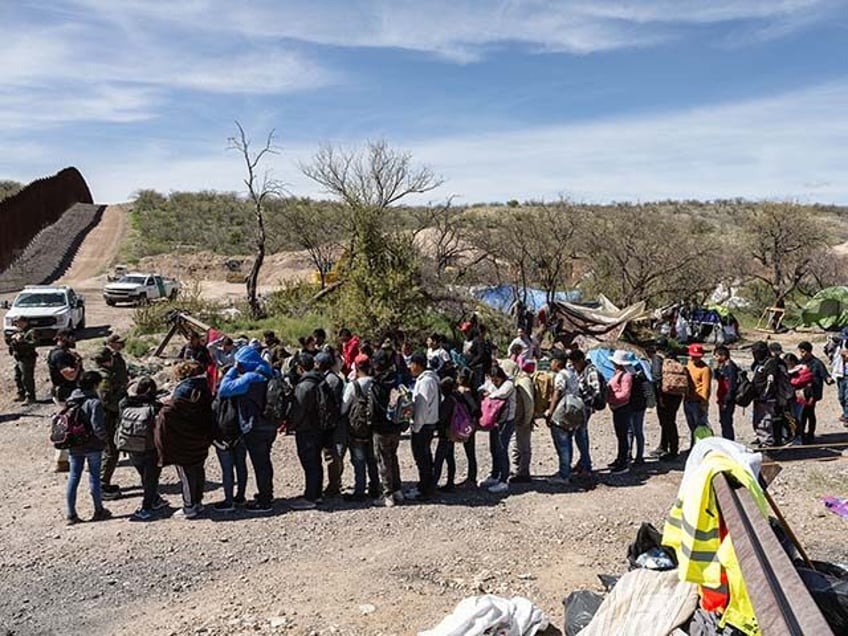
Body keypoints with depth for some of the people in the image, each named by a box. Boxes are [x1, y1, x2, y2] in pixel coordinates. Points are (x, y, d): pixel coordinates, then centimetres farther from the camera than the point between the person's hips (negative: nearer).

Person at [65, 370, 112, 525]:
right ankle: (99, 511, 20)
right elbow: (97, 426, -24)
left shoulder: (71, 400, 2)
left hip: (74, 446, 5)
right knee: (94, 477, 8)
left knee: (73, 477, 12)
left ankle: (70, 514, 16)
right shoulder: (94, 402, -19)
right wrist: (104, 437, -6)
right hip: (92, 446, -5)